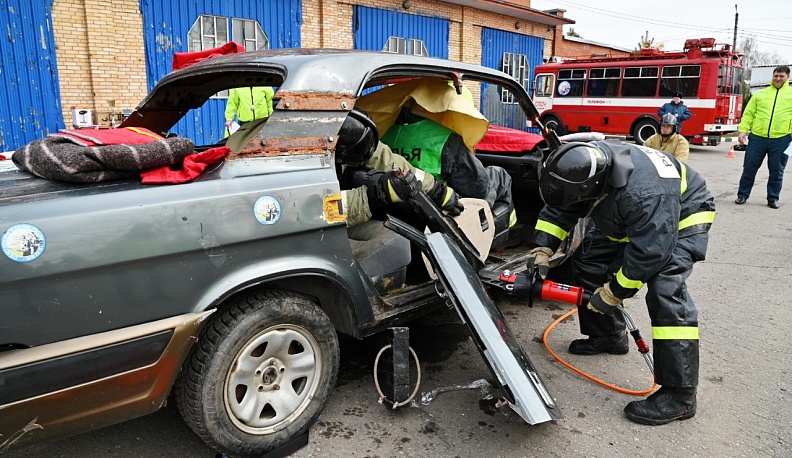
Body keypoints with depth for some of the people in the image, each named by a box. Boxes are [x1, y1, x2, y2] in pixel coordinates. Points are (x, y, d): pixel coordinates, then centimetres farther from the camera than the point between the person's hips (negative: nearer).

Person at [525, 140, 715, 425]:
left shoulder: (643, 192, -43)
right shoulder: (583, 167, -21)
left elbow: (649, 253, -36)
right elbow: (557, 211, -8)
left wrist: (612, 293, -27)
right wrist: (542, 251, -17)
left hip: (682, 215, -8)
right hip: (630, 220, 8)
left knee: (665, 288, -25)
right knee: (589, 259, 4)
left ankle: (679, 394, -20)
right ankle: (608, 336, 23)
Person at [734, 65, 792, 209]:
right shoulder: (760, 94, 12)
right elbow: (748, 114, 8)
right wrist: (743, 130, -5)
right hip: (757, 138, 1)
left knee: (776, 171, 6)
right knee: (749, 168, 4)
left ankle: (773, 198, 17)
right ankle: (742, 195, 16)